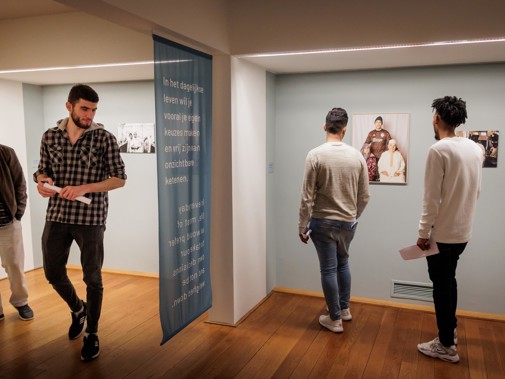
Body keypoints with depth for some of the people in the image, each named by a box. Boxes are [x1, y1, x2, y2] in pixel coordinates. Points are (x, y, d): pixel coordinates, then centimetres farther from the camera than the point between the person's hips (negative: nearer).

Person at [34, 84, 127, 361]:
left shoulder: (104, 138, -6)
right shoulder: (50, 136, 5)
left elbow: (119, 178, -7)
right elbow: (43, 169, 15)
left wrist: (84, 188, -20)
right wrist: (42, 181, -10)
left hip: (91, 218, -3)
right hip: (56, 216, 4)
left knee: (92, 278, 5)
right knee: (53, 273, 12)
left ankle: (92, 334, 24)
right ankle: (78, 309, 42)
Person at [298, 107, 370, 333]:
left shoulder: (315, 155, -14)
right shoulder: (356, 156, -3)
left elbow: (307, 197, -15)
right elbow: (364, 196, 3)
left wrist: (302, 226, -5)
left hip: (323, 222, -4)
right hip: (347, 222, 4)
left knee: (328, 270, 6)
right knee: (343, 263, 24)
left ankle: (335, 319, 17)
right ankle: (344, 308, 37)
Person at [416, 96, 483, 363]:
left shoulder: (439, 150, -19)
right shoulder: (474, 149, 5)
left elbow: (432, 198, -19)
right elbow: (475, 191, 13)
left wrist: (423, 233, -12)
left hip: (442, 234, -7)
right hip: (463, 232, 7)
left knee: (441, 286, 5)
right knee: (449, 282, 23)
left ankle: (446, 346, 16)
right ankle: (450, 327, 39)